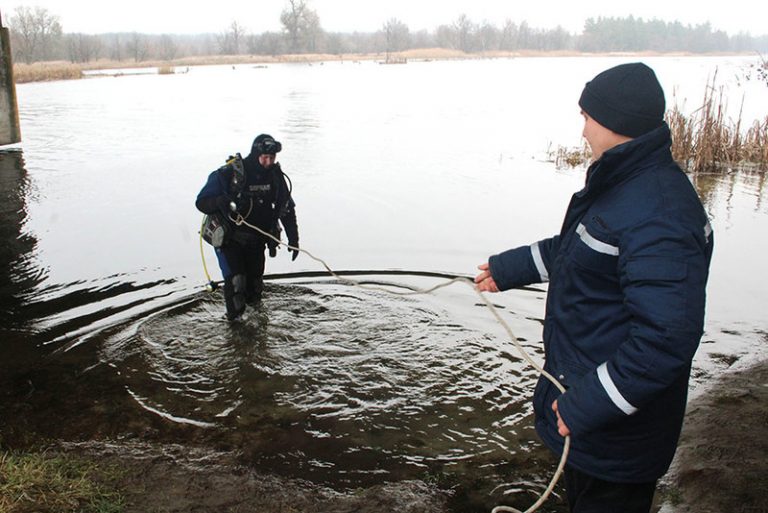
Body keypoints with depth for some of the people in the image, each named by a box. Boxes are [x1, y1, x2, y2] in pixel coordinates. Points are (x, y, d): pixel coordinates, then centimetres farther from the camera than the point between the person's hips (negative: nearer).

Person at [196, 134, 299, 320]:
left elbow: (287, 208, 6)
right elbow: (201, 202, -15)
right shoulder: (228, 173, -19)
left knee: (254, 281, 7)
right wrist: (219, 201, -36)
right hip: (228, 239, -4)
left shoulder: (275, 175, -5)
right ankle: (235, 318, 7)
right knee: (235, 280, -15)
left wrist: (293, 239, 1)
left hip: (256, 241, 4)